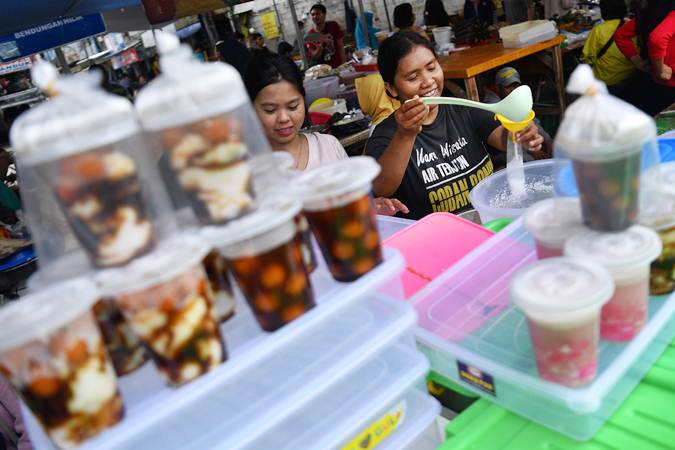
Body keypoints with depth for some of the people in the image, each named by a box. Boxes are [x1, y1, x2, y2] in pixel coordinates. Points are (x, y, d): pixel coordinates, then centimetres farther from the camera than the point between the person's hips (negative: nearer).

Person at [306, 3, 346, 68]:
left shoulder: (333, 25, -1)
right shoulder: (310, 35, -1)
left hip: (338, 67, 0)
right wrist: (320, 46, -20)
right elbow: (313, 57, -3)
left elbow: (340, 46, -5)